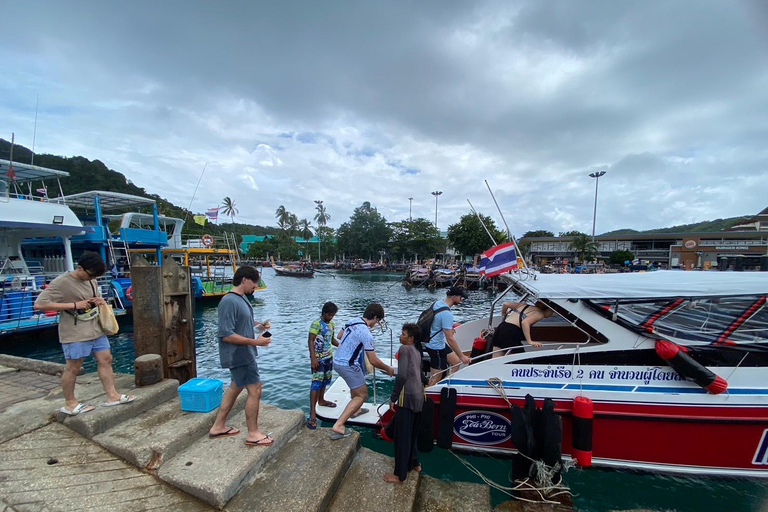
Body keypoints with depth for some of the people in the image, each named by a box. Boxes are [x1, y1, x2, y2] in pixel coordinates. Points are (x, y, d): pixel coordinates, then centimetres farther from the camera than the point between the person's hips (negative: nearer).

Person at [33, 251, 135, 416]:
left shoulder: (91, 280, 6)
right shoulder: (61, 282, -16)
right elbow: (39, 304, -21)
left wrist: (100, 300, -2)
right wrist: (74, 305, -25)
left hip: (95, 329, 7)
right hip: (75, 333, -7)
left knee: (105, 360, 7)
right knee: (73, 368, 4)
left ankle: (112, 396, 15)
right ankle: (70, 404, 22)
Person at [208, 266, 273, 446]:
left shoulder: (242, 298, 6)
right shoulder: (229, 301, -23)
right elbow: (226, 335, -26)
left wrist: (257, 324, 4)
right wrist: (255, 342, -24)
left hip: (243, 353, 10)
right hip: (240, 355, -10)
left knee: (236, 387, 20)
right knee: (255, 390, -2)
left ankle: (218, 427, 35)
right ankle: (253, 434, 13)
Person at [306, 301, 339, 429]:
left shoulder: (332, 325, 7)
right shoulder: (316, 324, -15)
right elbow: (310, 341, -17)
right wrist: (313, 358, -23)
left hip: (328, 357, 7)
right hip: (318, 358, -7)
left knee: (324, 381, 19)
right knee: (316, 383, -8)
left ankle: (321, 400, 40)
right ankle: (312, 412, -5)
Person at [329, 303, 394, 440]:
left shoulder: (352, 321, 0)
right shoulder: (366, 334, -23)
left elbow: (339, 336, 18)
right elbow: (374, 361, -19)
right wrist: (388, 369, -2)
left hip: (337, 361, 9)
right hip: (348, 365, -9)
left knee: (357, 384, 31)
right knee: (362, 395, 1)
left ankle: (355, 410, 48)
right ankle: (338, 426, -7)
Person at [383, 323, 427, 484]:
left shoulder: (404, 349, -10)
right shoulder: (417, 352, 15)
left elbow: (402, 375, -19)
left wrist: (393, 397, -13)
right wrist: (426, 381, 51)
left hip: (407, 396, -9)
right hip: (418, 396, 9)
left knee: (401, 436, 3)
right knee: (411, 434, 24)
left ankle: (400, 474, 13)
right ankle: (414, 463, 38)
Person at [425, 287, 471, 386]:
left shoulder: (437, 303, -2)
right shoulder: (447, 314, -29)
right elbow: (450, 339, -28)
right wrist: (462, 356, -21)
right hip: (436, 347, -10)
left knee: (456, 362, 18)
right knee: (436, 378, 2)